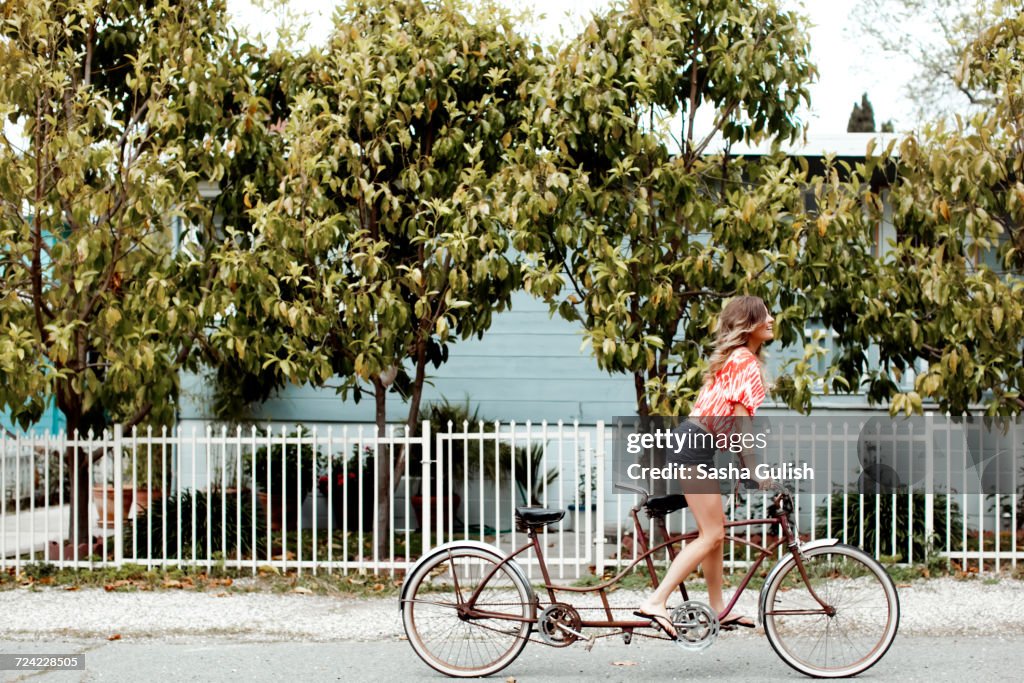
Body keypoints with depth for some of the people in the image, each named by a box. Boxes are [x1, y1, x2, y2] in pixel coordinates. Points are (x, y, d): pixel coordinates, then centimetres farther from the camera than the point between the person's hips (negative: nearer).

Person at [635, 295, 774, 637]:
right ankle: (655, 602, -16)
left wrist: (745, 464, 20)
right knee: (712, 534, -11)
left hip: (693, 444, 10)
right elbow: (740, 420, -15)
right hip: (694, 446, -10)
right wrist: (753, 470, -12)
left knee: (714, 530, 15)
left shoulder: (733, 358, 20)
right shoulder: (746, 362, -10)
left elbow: (731, 422, 21)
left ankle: (719, 610, 22)